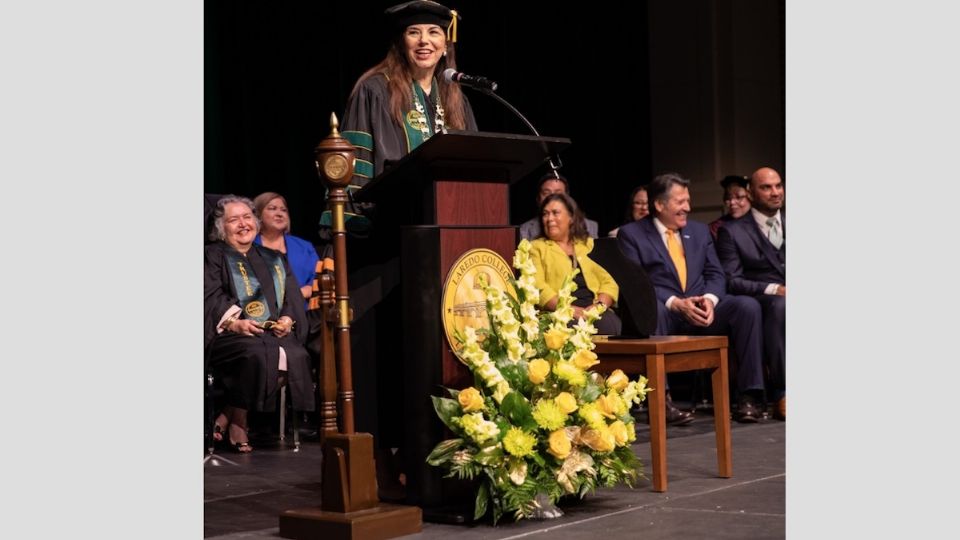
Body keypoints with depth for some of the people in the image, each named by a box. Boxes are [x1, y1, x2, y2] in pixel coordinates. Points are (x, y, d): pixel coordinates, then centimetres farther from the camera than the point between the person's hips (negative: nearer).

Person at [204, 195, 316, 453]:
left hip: (275, 333, 4)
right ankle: (237, 422, -20)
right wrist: (233, 323, -19)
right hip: (228, 335, -4)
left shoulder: (275, 260, 26)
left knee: (297, 356, -30)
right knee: (258, 353, -37)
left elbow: (293, 298, 15)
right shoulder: (212, 256, 13)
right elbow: (210, 299, -2)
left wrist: (288, 319, -7)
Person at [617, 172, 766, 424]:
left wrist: (710, 299, -10)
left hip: (701, 311, 4)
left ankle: (748, 395, -22)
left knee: (747, 305, -23)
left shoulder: (700, 231, 20)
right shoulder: (631, 234, 4)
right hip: (664, 313, -4)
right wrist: (675, 303, -20)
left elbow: (715, 274, 14)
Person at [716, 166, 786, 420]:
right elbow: (731, 281, -2)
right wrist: (774, 289, -16)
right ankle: (782, 395, -39)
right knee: (779, 305, -38)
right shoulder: (732, 231, 7)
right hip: (760, 300, -3)